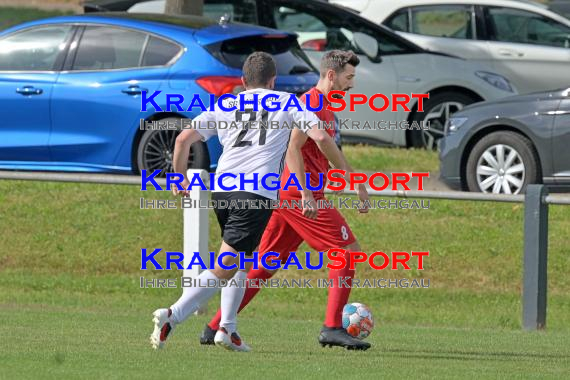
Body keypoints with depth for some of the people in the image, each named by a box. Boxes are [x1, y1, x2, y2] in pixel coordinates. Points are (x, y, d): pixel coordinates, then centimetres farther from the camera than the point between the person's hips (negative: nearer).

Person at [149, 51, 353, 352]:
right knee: (224, 268, -8)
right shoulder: (287, 103, 13)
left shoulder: (224, 106, 19)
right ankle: (173, 316, -23)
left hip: (222, 189, 5)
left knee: (243, 257, 26)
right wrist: (347, 172, 14)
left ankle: (227, 328, 20)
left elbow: (183, 139, 10)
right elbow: (321, 138, 2)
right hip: (257, 193, -5)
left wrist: (180, 179, 22)